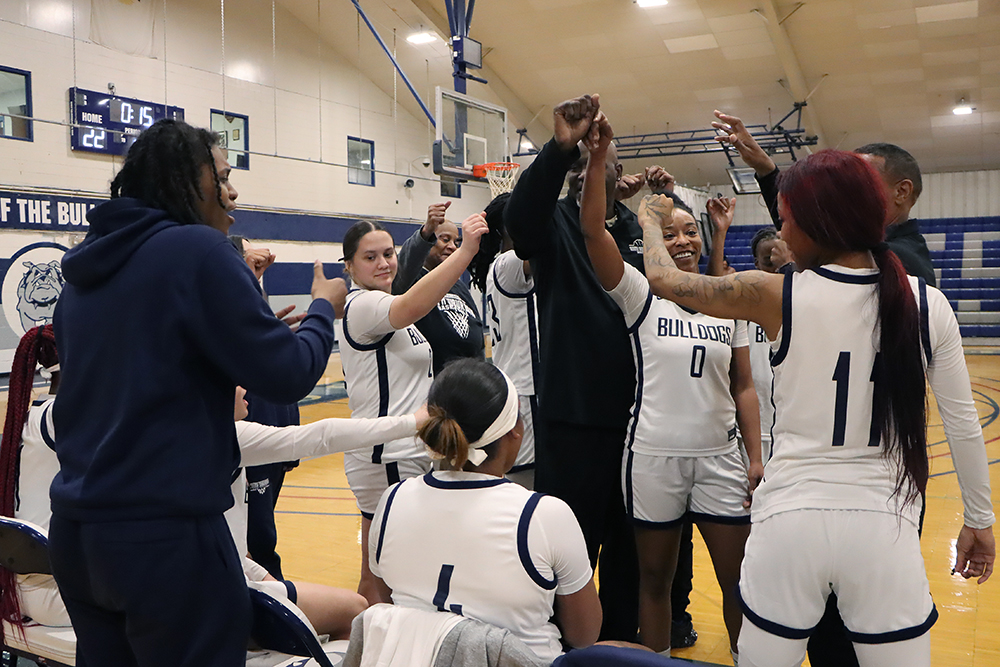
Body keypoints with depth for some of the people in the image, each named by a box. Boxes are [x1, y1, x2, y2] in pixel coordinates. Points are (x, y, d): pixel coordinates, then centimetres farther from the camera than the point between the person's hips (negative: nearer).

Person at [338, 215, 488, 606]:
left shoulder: (379, 305, 17)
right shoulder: (362, 305, -15)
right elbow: (413, 306, -37)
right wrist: (466, 250, -43)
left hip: (406, 453, 10)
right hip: (386, 459, -10)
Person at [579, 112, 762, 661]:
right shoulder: (641, 297, -4)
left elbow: (743, 386, 8)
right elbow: (593, 231, -19)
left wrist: (756, 457, 3)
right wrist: (597, 161, -31)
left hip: (719, 457, 3)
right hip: (653, 456, -2)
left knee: (739, 578, 8)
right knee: (654, 576, 11)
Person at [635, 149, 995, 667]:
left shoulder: (777, 298, -10)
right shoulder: (928, 304, -4)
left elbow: (665, 279, 4)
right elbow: (963, 425, 2)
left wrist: (650, 220, 23)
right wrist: (979, 520, 15)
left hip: (791, 522, -1)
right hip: (884, 529, 2)